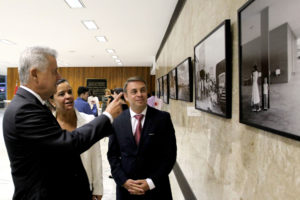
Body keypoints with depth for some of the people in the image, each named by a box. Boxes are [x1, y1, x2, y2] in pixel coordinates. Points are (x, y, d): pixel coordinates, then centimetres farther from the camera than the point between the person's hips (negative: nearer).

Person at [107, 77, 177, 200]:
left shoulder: (163, 118, -9)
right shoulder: (117, 120, -2)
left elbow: (170, 154, -7)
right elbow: (112, 154, 2)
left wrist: (151, 182, -12)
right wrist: (123, 181, -8)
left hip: (156, 187, -1)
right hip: (126, 186, 2)